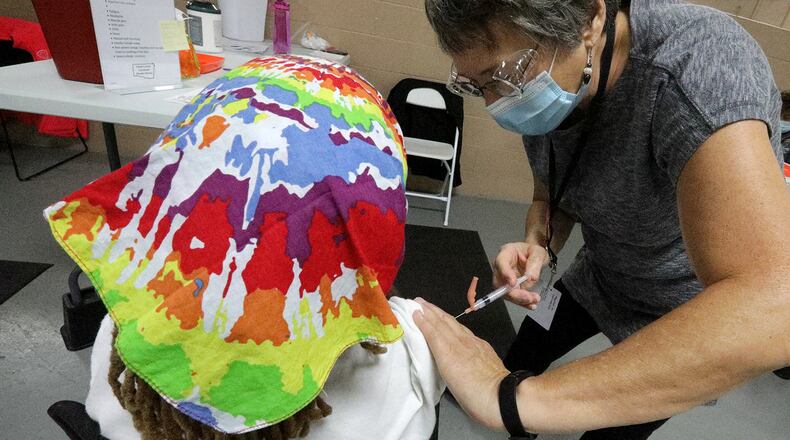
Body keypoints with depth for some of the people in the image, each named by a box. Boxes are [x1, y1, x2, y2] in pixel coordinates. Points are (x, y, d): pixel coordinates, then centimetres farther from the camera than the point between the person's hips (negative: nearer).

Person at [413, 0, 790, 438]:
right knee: (523, 358, 24)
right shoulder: (535, 81, -15)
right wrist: (539, 246, -24)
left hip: (693, 310, -5)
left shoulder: (697, 66, -38)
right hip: (599, 276, 6)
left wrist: (515, 398, -51)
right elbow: (552, 196, -1)